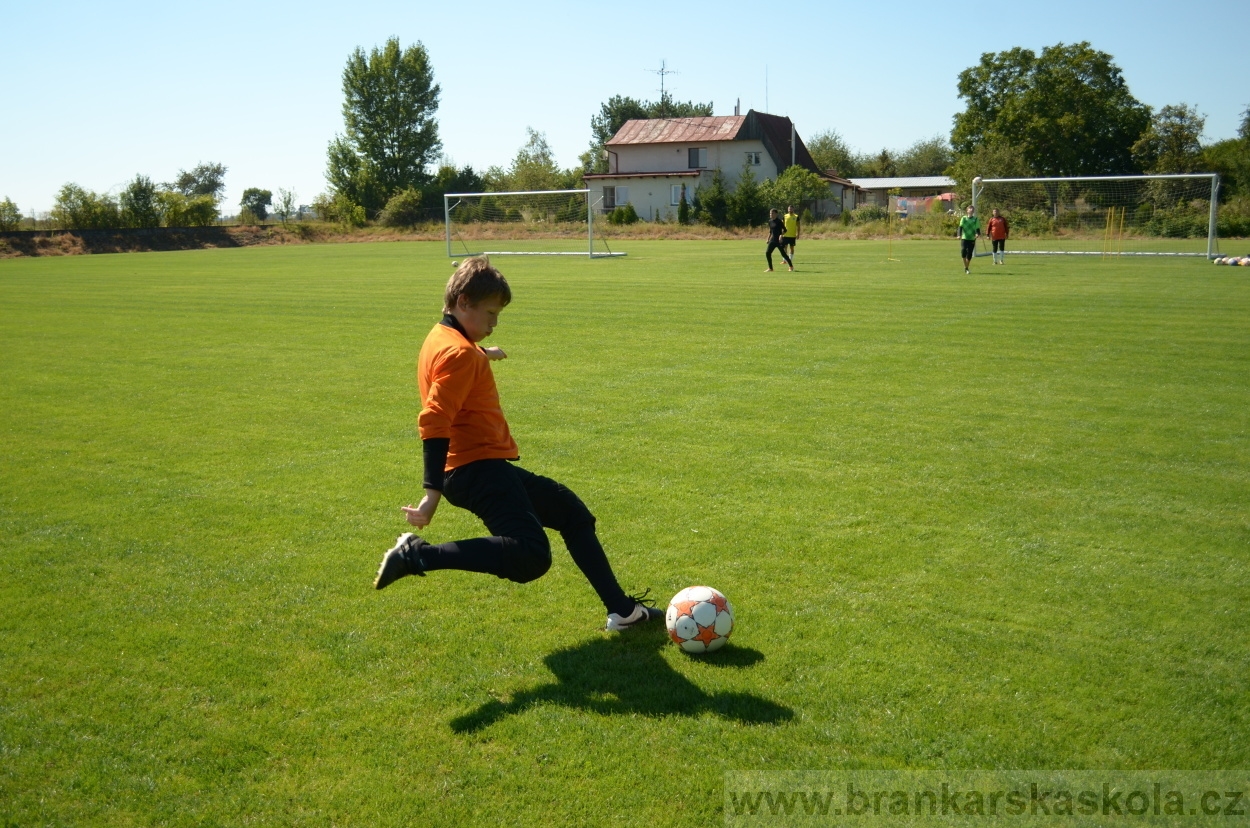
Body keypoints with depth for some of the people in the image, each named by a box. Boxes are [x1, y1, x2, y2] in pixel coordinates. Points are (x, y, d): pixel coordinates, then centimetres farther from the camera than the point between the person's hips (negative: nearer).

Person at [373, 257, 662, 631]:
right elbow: (434, 422, -25)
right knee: (531, 557, -27)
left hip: (481, 466, 11)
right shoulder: (459, 353, -16)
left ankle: (622, 610, 25)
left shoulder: (443, 338, 16)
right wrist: (433, 492, -30)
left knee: (572, 513, 20)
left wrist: (483, 354, 60)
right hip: (479, 470, -11)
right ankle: (417, 555, -18)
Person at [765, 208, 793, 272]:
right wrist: (768, 239, 16)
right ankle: (770, 268, 3)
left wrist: (781, 235, -26)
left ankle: (791, 266, 16)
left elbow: (784, 230, -10)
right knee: (767, 253, -5)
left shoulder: (779, 221, -11)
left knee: (783, 254, -3)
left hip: (779, 240, -6)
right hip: (773, 240, 6)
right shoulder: (770, 221, 9)